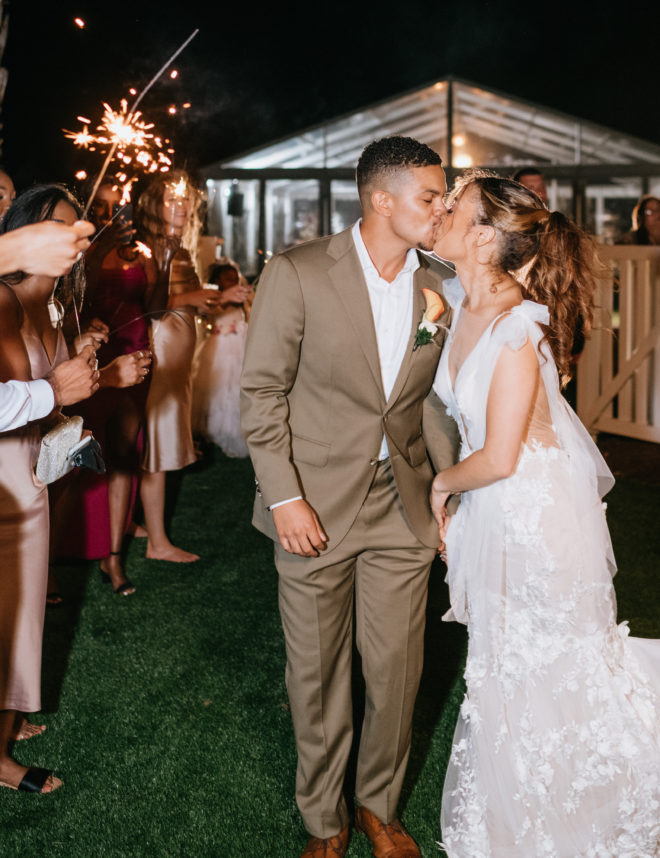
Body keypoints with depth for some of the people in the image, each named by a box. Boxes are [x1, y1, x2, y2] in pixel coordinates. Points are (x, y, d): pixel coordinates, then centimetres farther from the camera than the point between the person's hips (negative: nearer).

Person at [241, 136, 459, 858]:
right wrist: (284, 496, -14)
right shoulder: (297, 274, -9)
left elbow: (433, 399, 12)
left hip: (403, 508, 4)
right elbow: (262, 390, -8)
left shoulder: (437, 290, 4)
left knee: (396, 670, 11)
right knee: (317, 675, 10)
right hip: (314, 507, -3)